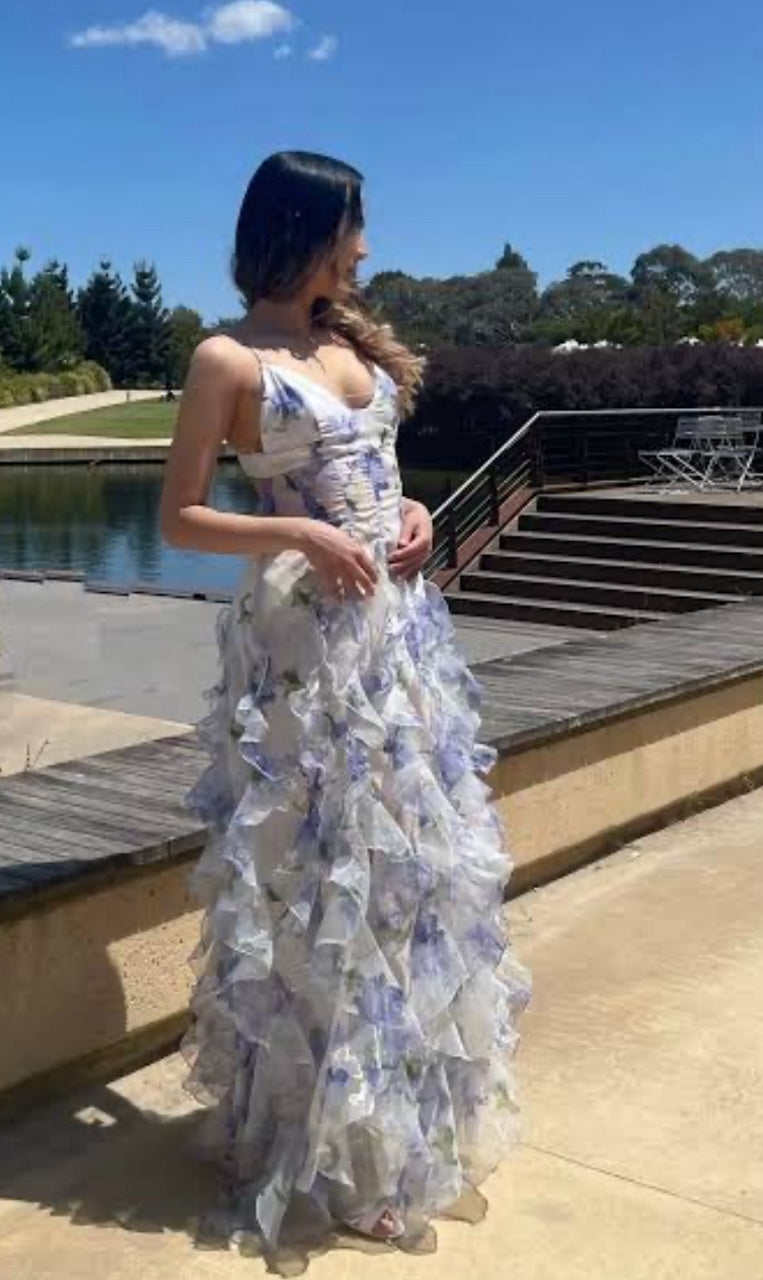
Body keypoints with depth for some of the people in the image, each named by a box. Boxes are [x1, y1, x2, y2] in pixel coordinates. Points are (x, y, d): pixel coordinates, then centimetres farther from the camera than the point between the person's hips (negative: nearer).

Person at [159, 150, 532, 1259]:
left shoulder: (351, 336, 12)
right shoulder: (228, 358, -7)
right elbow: (179, 519, -7)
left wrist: (413, 513, 3)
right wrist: (298, 534, -19)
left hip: (401, 617, 7)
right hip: (306, 632, -7)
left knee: (413, 854, 14)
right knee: (316, 874, 1)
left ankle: (406, 1110, 33)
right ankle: (325, 1140, 19)